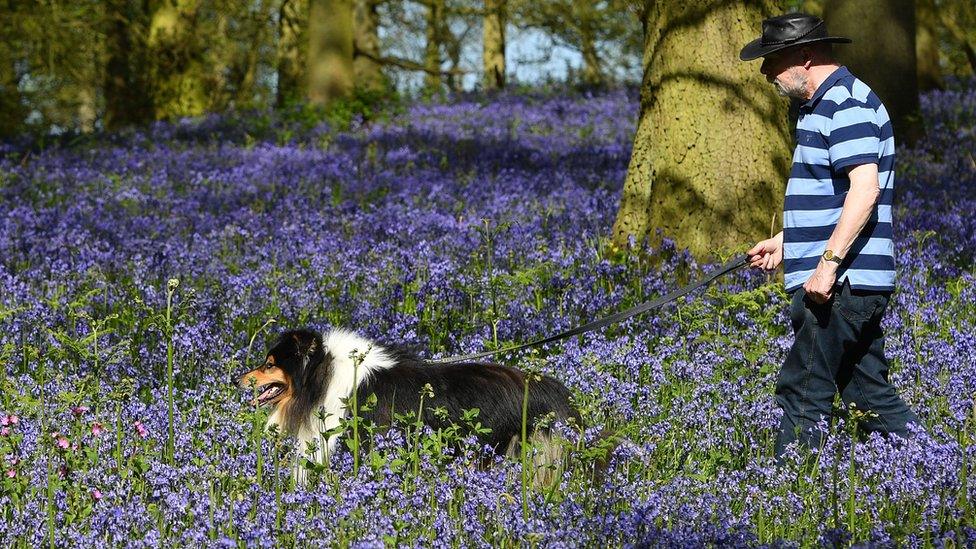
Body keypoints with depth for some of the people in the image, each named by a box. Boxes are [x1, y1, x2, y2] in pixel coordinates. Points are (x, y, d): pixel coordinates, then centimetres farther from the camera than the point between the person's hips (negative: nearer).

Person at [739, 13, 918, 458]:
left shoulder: (847, 106, -14)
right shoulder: (824, 105, 19)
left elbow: (864, 188, -25)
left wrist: (828, 262, -28)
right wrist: (784, 242, 26)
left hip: (843, 283, -11)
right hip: (855, 282, 11)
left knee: (803, 392, -8)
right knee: (870, 394, 12)